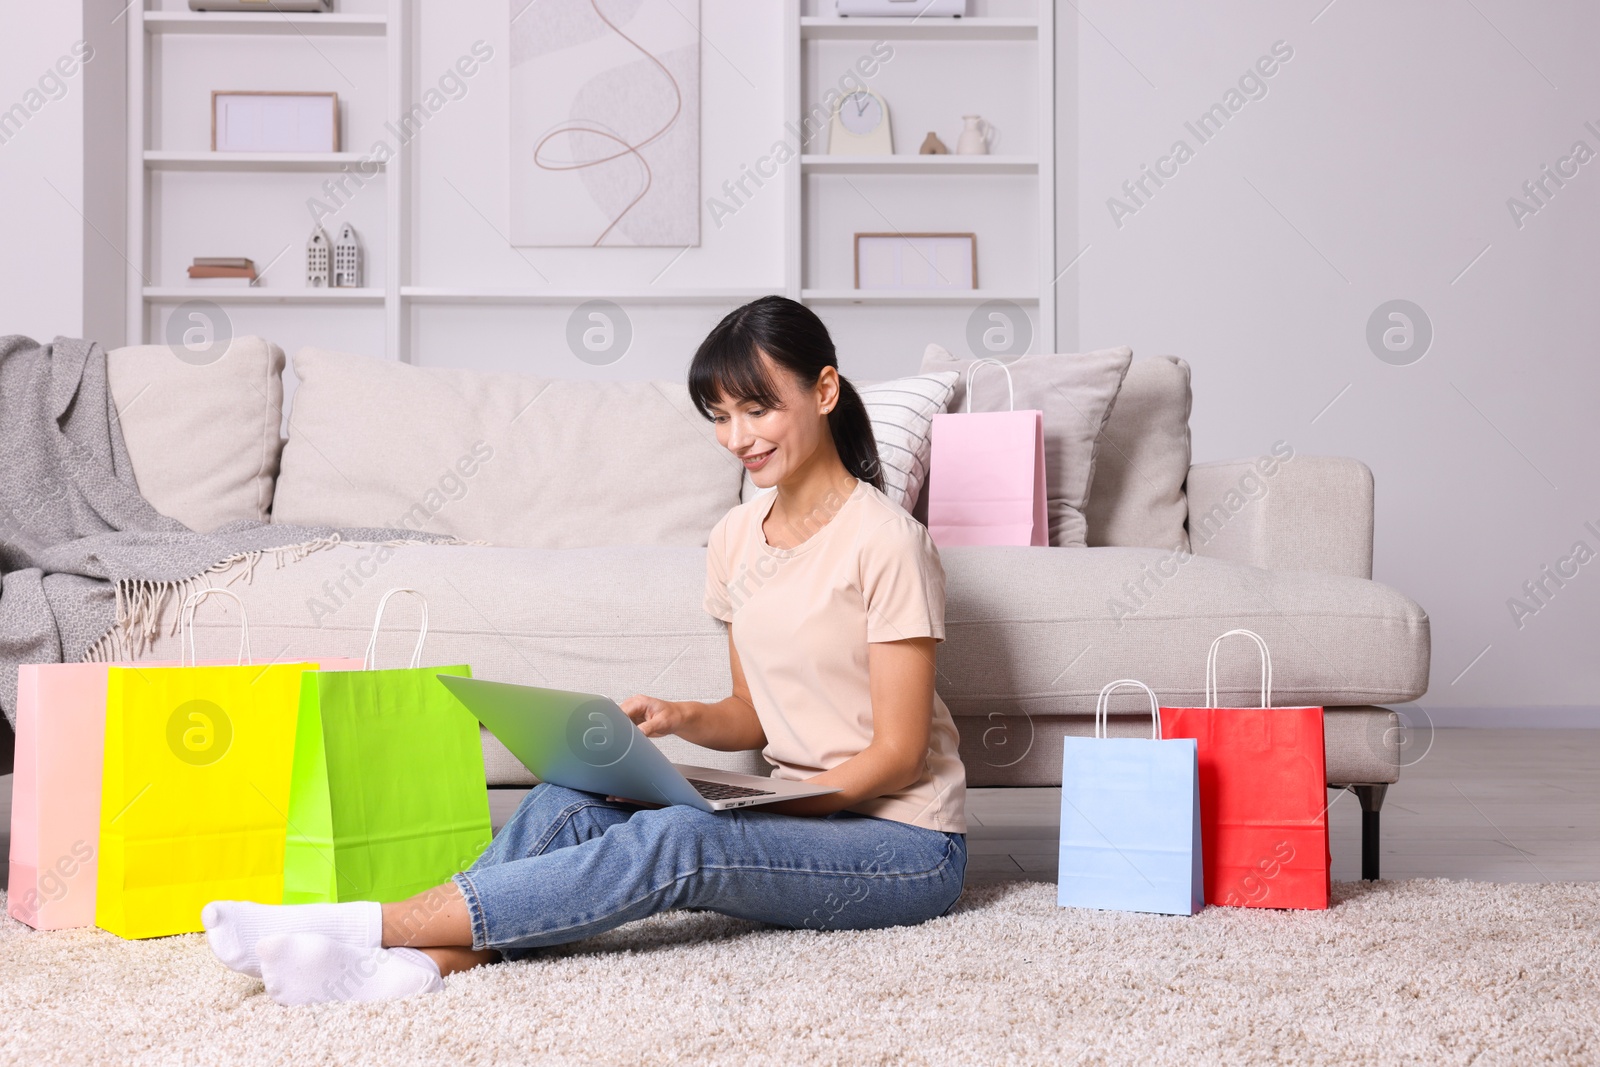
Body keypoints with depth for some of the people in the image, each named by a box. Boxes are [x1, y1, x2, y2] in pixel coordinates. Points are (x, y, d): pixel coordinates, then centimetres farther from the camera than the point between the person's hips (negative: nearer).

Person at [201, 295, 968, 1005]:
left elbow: (899, 753, -13)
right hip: (794, 822, 7)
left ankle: (368, 925, -35)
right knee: (567, 803, -17)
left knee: (669, 842, -31)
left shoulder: (884, 540, -13)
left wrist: (766, 810, -22)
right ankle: (424, 962, -39)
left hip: (905, 848, -7)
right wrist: (677, 717, -5)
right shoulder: (736, 539, 10)